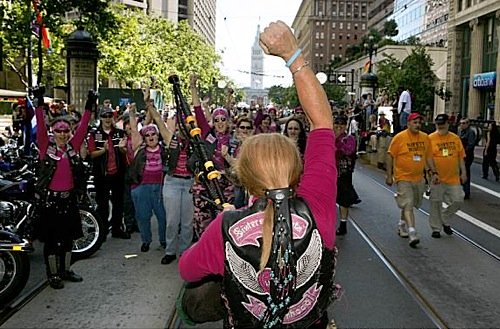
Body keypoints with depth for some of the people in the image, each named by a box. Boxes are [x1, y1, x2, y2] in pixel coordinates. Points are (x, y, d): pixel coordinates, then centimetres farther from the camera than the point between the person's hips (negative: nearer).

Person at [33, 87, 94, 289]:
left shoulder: (73, 146, 5)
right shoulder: (46, 145, -3)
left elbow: (83, 127, -2)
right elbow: (40, 126, -16)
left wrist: (89, 107, -10)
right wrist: (39, 104, -27)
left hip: (69, 197, 4)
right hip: (49, 198, -4)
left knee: (68, 237, 13)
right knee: (51, 238, 5)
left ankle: (65, 270, 28)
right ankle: (53, 274, 16)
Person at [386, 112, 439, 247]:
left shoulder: (425, 138, 6)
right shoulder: (399, 137, -9)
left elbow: (428, 157, 13)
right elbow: (390, 156, -6)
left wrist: (434, 172, 5)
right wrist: (389, 176, -8)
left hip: (418, 178, 5)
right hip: (403, 178, -5)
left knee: (409, 205, 17)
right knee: (408, 205, -13)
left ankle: (402, 225, 38)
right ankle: (412, 233, -17)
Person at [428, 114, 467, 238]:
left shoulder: (455, 138, 6)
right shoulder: (430, 138, -5)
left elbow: (461, 157, 10)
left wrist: (463, 172, 6)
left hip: (453, 178, 3)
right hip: (437, 178, -3)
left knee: (458, 200, 3)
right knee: (436, 203, 3)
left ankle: (444, 219, 27)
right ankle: (436, 229, 16)